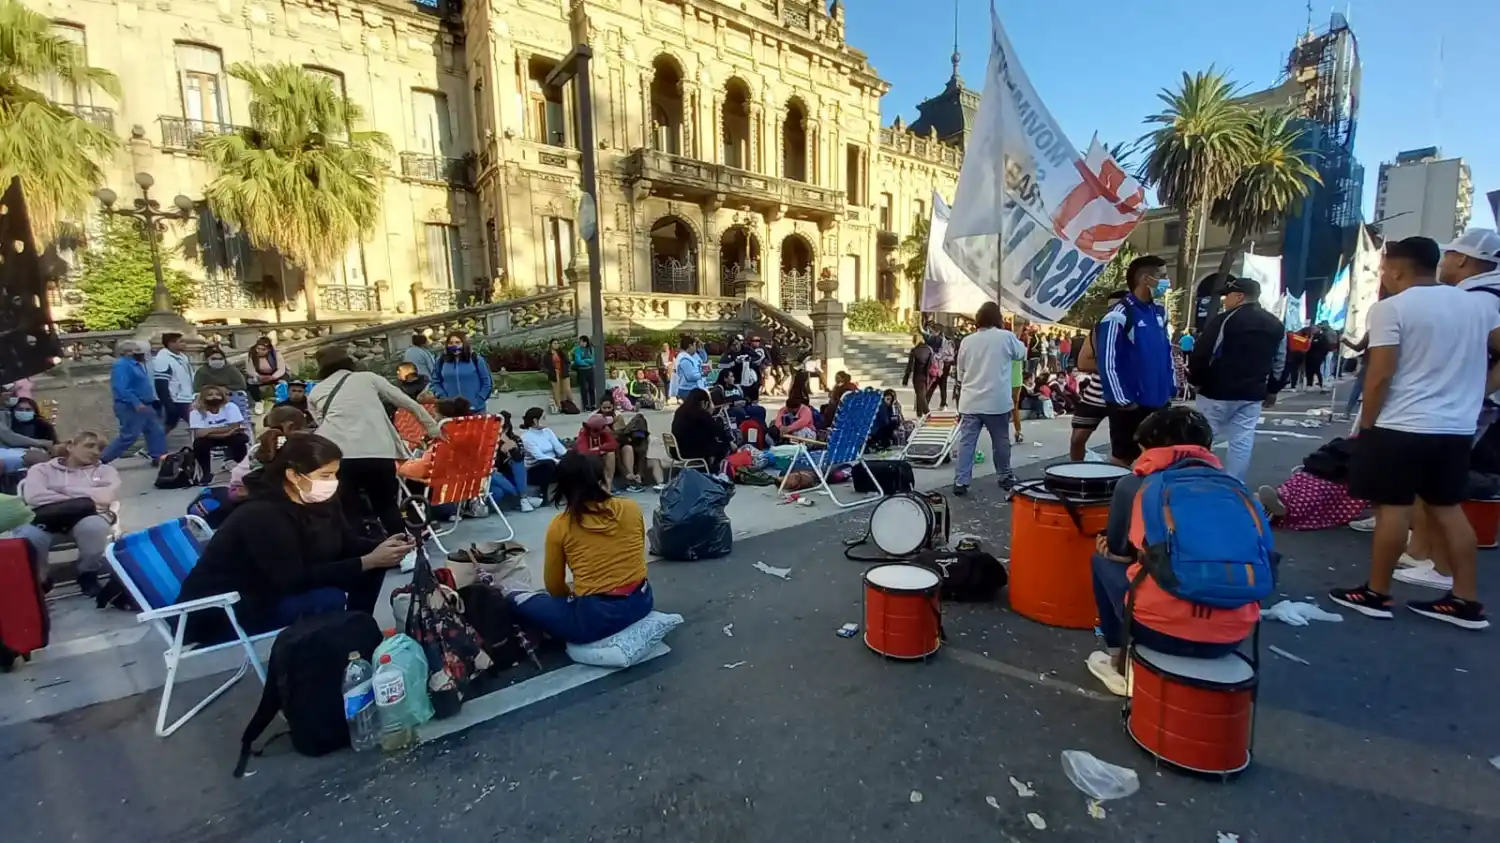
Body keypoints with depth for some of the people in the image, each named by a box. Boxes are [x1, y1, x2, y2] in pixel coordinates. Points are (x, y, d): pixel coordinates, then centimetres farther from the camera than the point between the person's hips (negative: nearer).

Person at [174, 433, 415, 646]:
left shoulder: (320, 499, -7)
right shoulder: (262, 515, -29)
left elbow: (349, 545, -2)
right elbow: (293, 579, -33)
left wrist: (383, 547, -23)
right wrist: (368, 561, -35)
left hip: (274, 593, 8)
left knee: (372, 568, -7)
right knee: (328, 599, -31)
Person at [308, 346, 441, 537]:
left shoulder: (314, 393, 21)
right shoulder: (368, 377, 18)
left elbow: (322, 423, 22)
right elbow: (407, 403, 19)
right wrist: (432, 427, 28)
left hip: (338, 456, 0)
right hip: (379, 452, 0)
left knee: (349, 513, 12)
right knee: (387, 506, 17)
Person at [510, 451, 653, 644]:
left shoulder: (559, 525, -5)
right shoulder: (631, 508, 1)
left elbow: (554, 587, 5)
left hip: (595, 617, -4)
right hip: (641, 602, 5)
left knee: (518, 600, 11)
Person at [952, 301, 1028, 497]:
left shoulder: (967, 341, 2)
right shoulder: (1006, 337, -6)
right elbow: (1022, 354, 14)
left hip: (970, 401, 2)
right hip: (997, 401, -2)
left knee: (966, 442, 2)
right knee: (1001, 440, 14)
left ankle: (960, 482, -1)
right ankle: (1005, 476, 29)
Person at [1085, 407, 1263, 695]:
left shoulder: (1133, 484, 3)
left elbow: (1115, 548, 16)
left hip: (1158, 628, -4)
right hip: (1233, 634, 5)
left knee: (1103, 559, 24)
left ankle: (1122, 664, 28)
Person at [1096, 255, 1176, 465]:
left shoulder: (1160, 312, 10)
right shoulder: (1119, 315, -15)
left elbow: (1167, 351, 19)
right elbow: (1107, 363, -18)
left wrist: (1171, 388, 13)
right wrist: (1123, 401, -16)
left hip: (1159, 402, 8)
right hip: (1130, 405, -8)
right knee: (1123, 459, 4)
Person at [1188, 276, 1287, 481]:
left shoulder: (1224, 319, -11)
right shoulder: (1275, 325, 13)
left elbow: (1202, 354, -14)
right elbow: (1279, 363, 19)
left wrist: (1195, 380, 0)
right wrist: (1272, 390, 27)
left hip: (1217, 392, -6)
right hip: (1252, 395, 6)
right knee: (1242, 443, 8)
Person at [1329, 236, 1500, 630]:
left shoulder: (1391, 308, -11)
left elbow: (1379, 377, -15)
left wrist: (1366, 425, -6)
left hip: (1402, 427, -7)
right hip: (1458, 427, 7)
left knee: (1393, 507, -1)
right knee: (1447, 508, 13)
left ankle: (1376, 594, 8)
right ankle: (1467, 601, 19)